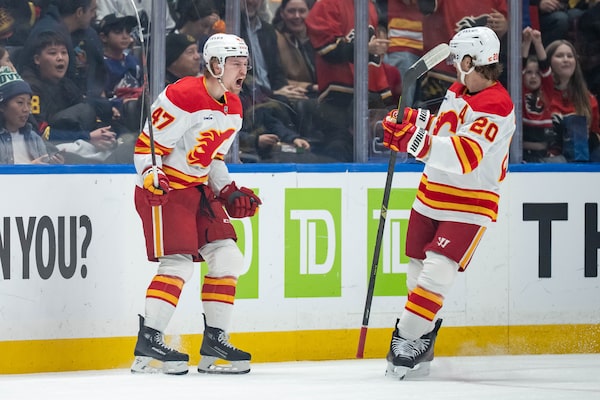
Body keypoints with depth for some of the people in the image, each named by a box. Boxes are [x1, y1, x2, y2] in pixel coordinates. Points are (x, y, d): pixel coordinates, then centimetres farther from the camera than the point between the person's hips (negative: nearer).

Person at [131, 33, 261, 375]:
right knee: (178, 263, -17)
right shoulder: (182, 97, -19)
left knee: (227, 258, 2)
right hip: (164, 189, -9)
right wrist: (153, 179, -32)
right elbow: (147, 146, -18)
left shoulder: (233, 109, 9)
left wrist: (229, 192, 10)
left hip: (198, 189, 9)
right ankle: (147, 346, -14)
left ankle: (215, 343, 10)